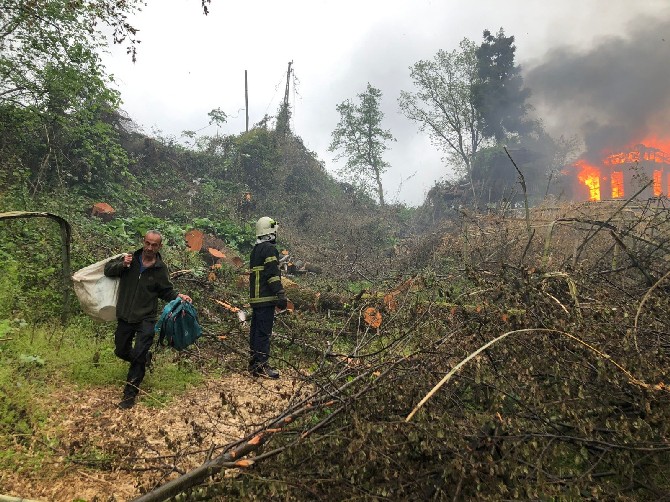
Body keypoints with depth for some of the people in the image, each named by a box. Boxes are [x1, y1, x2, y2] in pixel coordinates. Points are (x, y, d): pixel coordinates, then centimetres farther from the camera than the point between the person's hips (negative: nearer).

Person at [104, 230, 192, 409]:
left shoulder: (160, 269, -4)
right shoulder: (130, 259, -4)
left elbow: (166, 292, 7)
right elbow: (108, 270, 0)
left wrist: (179, 296, -14)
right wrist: (122, 265, -20)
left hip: (146, 319, -3)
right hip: (125, 317, 3)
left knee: (139, 357, -8)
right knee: (121, 351, 19)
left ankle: (130, 395, 5)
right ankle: (145, 358, 49)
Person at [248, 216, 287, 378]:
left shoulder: (255, 250, 19)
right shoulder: (269, 248, -11)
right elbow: (273, 274, -19)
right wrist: (281, 295, -18)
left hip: (255, 297, 10)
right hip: (266, 298, -10)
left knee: (256, 329, 14)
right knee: (264, 331, -7)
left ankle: (253, 363, 22)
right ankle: (261, 365, -6)